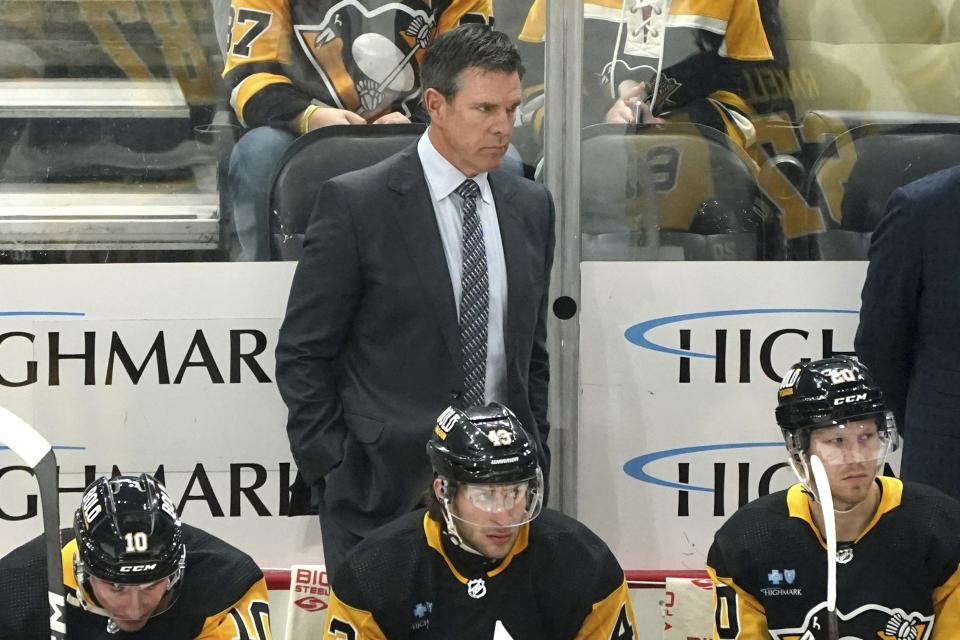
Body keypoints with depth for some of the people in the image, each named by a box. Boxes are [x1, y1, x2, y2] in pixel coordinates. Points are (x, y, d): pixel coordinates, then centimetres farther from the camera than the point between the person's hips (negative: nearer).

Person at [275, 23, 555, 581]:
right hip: (383, 492, -5)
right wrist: (332, 468, -9)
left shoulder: (531, 207, 11)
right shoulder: (356, 204, -6)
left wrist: (533, 460, 11)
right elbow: (302, 353, -4)